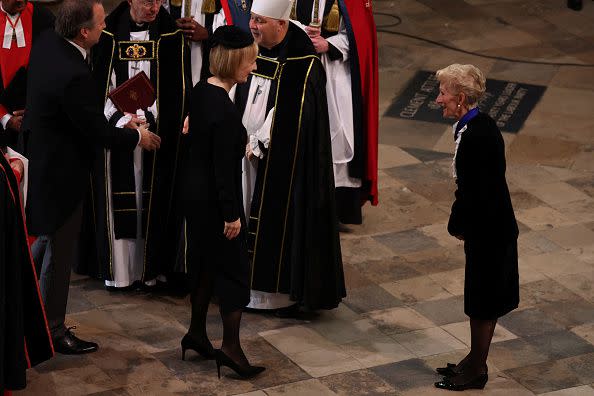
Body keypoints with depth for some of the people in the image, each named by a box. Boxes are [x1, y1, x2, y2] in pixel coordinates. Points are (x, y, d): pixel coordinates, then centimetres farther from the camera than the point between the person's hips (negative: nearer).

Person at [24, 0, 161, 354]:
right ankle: (53, 330, 20)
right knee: (61, 252, 6)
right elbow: (99, 132, -22)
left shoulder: (47, 42, -5)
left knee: (48, 239, 25)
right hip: (60, 173, -9)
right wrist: (138, 138, -7)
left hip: (39, 160, 9)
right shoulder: (74, 76, -32)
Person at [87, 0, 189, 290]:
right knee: (116, 199, 2)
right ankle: (117, 269, 8)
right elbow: (98, 84, 2)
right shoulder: (108, 32, 1)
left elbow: (176, 87, -1)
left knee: (152, 199, 1)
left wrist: (147, 119, -11)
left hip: (155, 132, -1)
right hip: (113, 131, 1)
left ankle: (149, 268, 9)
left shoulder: (170, 35, -1)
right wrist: (120, 120, -10)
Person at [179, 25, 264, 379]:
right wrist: (231, 215, -17)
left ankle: (197, 333, 31)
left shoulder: (201, 91, 0)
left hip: (194, 191, 9)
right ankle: (231, 347, 6)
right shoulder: (225, 111, -26)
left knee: (205, 263, 20)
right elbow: (223, 167, -23)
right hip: (214, 200, -9)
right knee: (234, 267, 3)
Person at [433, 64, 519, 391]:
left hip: (486, 232, -9)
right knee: (483, 301, 21)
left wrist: (457, 226, -8)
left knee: (481, 303, 6)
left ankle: (476, 370, 21)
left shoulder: (474, 137, -26)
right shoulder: (481, 124, 4)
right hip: (493, 226, 9)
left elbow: (471, 192, -24)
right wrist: (461, 223, 9)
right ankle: (475, 361, 34)